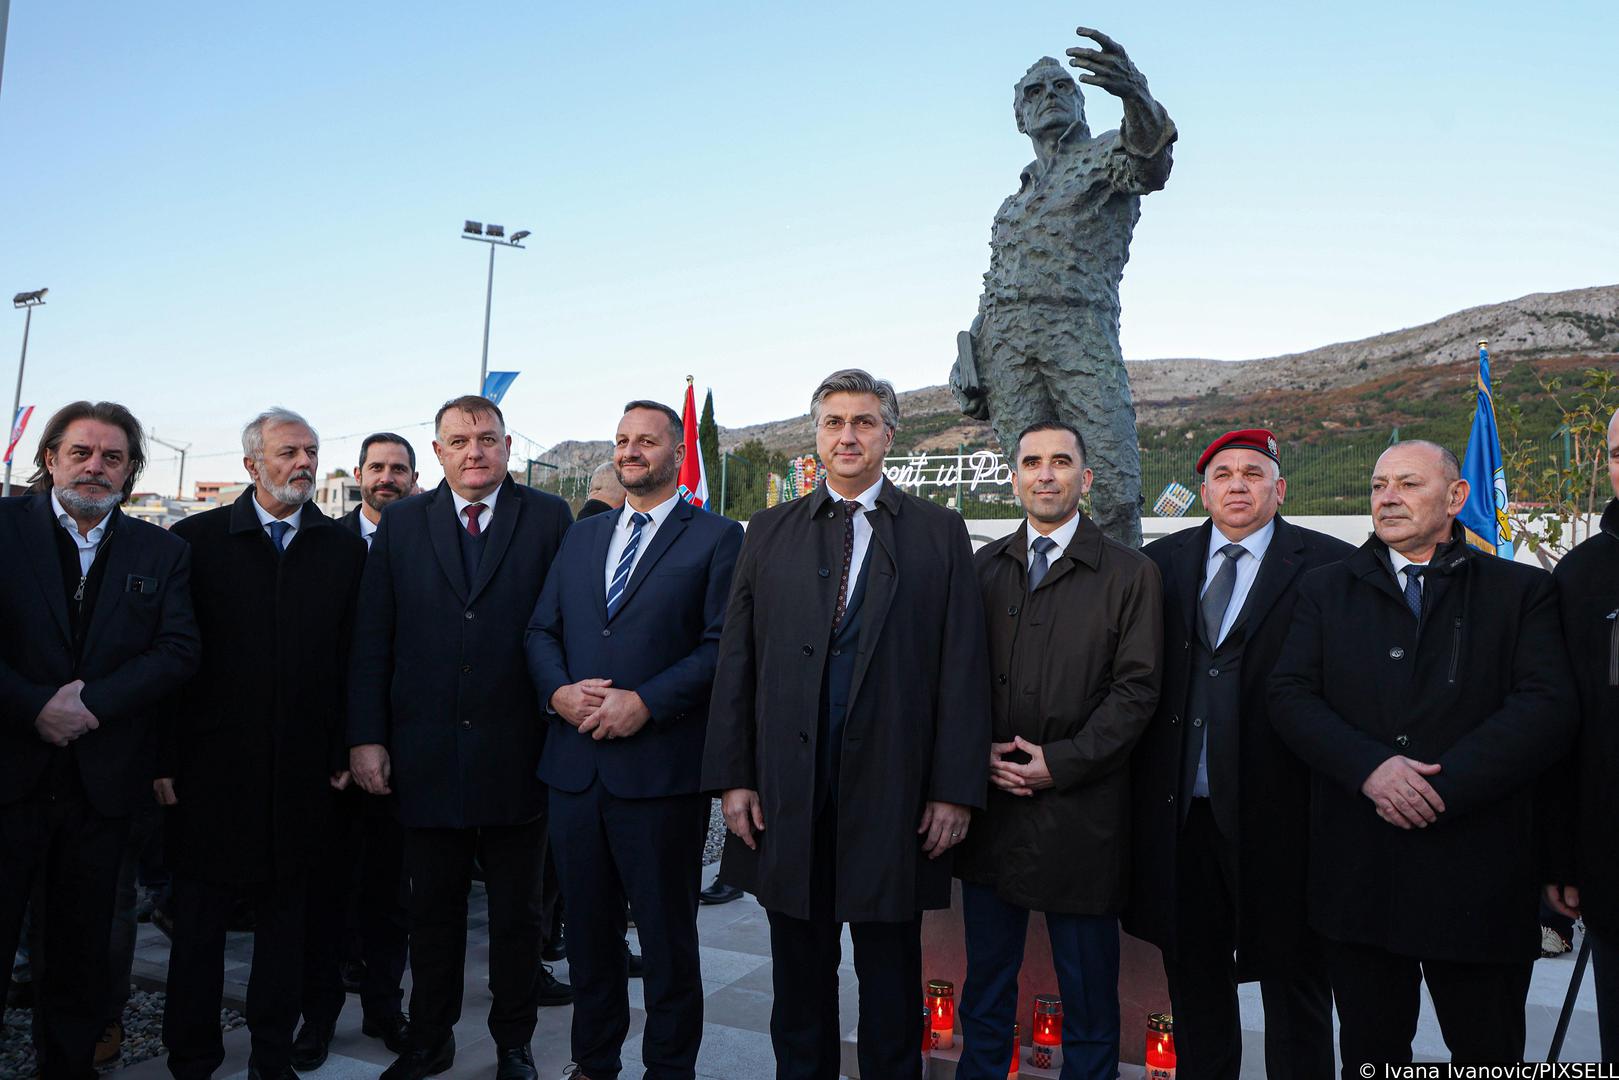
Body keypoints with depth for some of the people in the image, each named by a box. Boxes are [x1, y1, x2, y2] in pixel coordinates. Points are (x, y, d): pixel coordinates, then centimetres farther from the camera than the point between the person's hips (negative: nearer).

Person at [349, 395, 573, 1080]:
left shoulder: (549, 518, -1)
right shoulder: (401, 523, 6)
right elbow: (372, 639, 4)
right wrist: (366, 738, -2)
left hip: (516, 757, -1)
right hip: (425, 757, 2)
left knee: (517, 915, 14)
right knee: (432, 910, 16)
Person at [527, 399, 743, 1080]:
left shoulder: (717, 538, -1)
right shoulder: (580, 537, 15)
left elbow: (722, 644, -10)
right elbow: (541, 630, 12)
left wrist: (645, 703, -18)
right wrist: (559, 691, -7)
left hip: (661, 767, -5)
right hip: (574, 765, 5)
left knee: (668, 938, 8)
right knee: (588, 928, 18)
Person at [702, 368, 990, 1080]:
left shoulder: (939, 533, 3)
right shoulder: (769, 532, 8)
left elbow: (963, 667, -2)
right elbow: (735, 661, 5)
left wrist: (955, 789, -7)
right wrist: (732, 776, -1)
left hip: (892, 796, -2)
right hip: (785, 793, 2)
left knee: (891, 975, 12)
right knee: (800, 974, 16)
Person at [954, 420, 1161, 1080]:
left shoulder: (1131, 575, -1)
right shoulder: (983, 567, 9)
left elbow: (1136, 688, -7)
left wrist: (1061, 761, -14)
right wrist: (980, 752, -7)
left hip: (1080, 812, -3)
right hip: (988, 804, 3)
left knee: (1088, 994, 11)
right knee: (986, 983, 18)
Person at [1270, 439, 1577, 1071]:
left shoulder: (1521, 591, 4)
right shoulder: (1325, 590, 8)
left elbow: (1547, 709, -9)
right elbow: (1290, 697, -1)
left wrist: (1442, 785, -18)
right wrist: (1370, 768, -17)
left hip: (1479, 873, -1)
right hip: (1357, 871, 1)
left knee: (1489, 1052, 13)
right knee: (1369, 1052, 15)